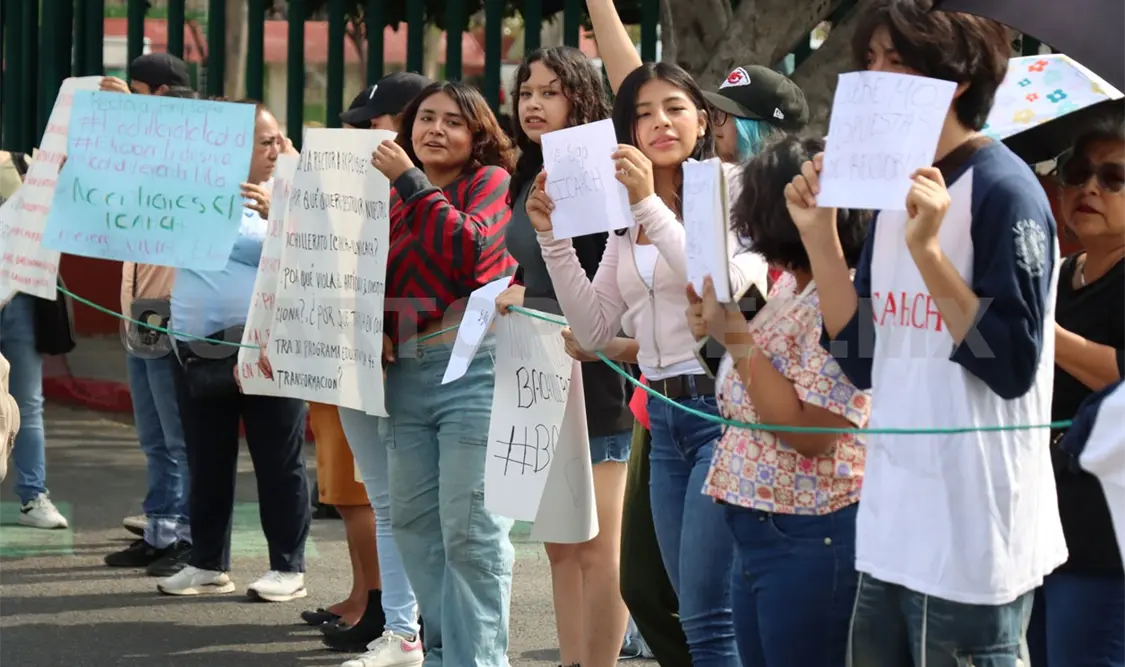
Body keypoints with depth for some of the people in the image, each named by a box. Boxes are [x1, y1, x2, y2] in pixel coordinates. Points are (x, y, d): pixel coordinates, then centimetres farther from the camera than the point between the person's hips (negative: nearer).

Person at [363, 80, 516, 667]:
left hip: (474, 368, -7)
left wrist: (411, 182, -13)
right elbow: (382, 280, 18)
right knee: (414, 521, 10)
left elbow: (469, 249, -16)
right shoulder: (398, 198, 17)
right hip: (406, 371, 7)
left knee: (470, 530, -8)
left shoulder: (489, 180, 1)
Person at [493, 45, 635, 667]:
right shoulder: (529, 182, 11)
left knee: (595, 548, -3)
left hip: (592, 384, -9)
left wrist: (529, 305, -16)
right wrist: (511, 299, 5)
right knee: (559, 546, 12)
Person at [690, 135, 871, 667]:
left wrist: (736, 337, -20)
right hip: (756, 529, 9)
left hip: (811, 538, -9)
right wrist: (721, 328, 6)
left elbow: (811, 433, -23)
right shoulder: (787, 288, 10)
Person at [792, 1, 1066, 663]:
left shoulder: (1004, 191, -13)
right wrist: (820, 235, 1)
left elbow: (1013, 367, -19)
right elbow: (864, 359, 10)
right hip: (892, 530, 8)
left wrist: (927, 249, -25)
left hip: (975, 541, -8)